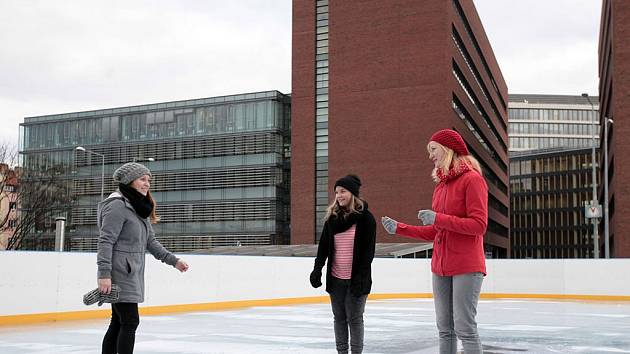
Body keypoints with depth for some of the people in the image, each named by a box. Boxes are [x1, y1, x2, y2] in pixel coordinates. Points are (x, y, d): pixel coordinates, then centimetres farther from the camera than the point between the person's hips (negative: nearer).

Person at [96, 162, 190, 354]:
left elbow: (150, 242, 19)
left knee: (118, 323, 13)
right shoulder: (117, 205, -13)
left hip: (132, 275, 9)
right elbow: (105, 241, -19)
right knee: (130, 322, -7)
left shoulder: (140, 208, 16)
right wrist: (104, 274, -25)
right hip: (120, 275, -9)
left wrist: (173, 260, 14)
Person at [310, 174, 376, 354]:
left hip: (356, 278, -4)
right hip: (335, 278, 5)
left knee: (354, 318, 3)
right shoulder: (332, 217, 6)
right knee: (339, 318, 11)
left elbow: (369, 250, -10)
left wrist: (361, 276, -16)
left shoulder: (365, 218, -8)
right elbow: (323, 245, 5)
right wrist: (317, 269, -4)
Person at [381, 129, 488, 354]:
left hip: (467, 267, -8)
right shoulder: (440, 185, 14)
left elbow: (479, 225, -16)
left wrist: (439, 219, -19)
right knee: (444, 329, 10)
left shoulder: (472, 179, -8)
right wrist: (399, 228, 13)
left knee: (464, 327, -7)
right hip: (441, 267, 8)